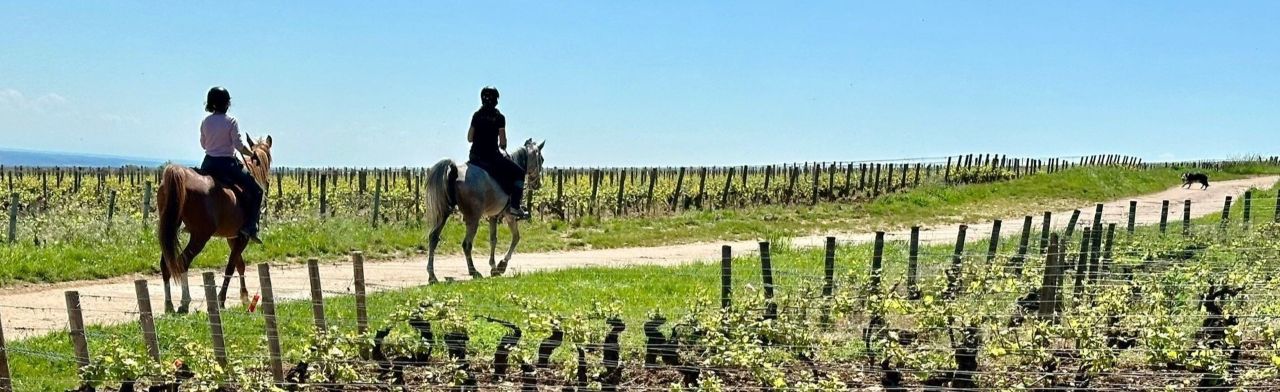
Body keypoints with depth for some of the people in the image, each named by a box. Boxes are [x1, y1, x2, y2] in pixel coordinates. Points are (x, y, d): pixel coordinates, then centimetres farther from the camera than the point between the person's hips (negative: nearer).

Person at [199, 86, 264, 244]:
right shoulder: (231, 121, -11)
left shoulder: (206, 121, 5)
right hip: (227, 164, -6)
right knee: (256, 191, 3)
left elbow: (203, 144, 15)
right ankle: (250, 227, -8)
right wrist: (253, 154, 2)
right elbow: (239, 146, -14)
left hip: (208, 164, 6)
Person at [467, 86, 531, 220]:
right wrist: (503, 147, 13)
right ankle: (514, 206, -2)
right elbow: (502, 142, -7)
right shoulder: (499, 117, -6)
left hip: (475, 157, 5)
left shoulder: (476, 115, 7)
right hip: (492, 157, -5)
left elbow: (469, 138, 8)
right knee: (519, 173, 8)